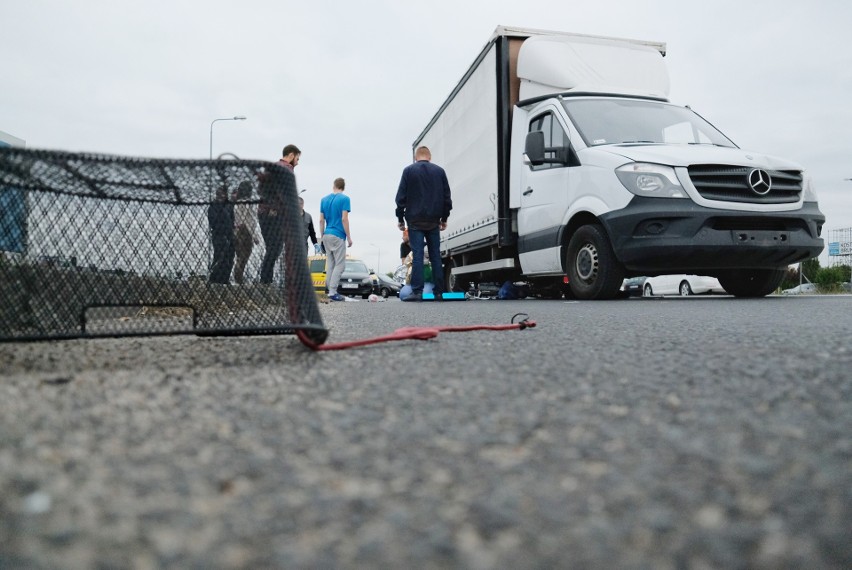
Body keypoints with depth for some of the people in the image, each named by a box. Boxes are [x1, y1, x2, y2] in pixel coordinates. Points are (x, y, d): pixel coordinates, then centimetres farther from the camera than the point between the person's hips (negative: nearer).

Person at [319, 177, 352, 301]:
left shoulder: (324, 200, 11)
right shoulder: (344, 198, -6)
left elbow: (321, 220, 9)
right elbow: (344, 219, -13)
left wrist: (322, 237, 16)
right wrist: (349, 237, -7)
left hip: (327, 235, 6)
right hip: (338, 236, -6)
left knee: (330, 264, 11)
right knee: (340, 264, -3)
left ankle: (330, 289, 13)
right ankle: (332, 291, -9)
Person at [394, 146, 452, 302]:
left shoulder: (409, 170, 2)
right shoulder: (439, 171, 9)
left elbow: (401, 197, 0)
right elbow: (447, 197, 10)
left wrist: (400, 218, 6)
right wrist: (444, 218, 16)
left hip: (415, 220, -2)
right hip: (433, 220, 2)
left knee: (417, 255, -6)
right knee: (435, 256, 6)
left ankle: (417, 292, -12)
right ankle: (438, 292, 6)